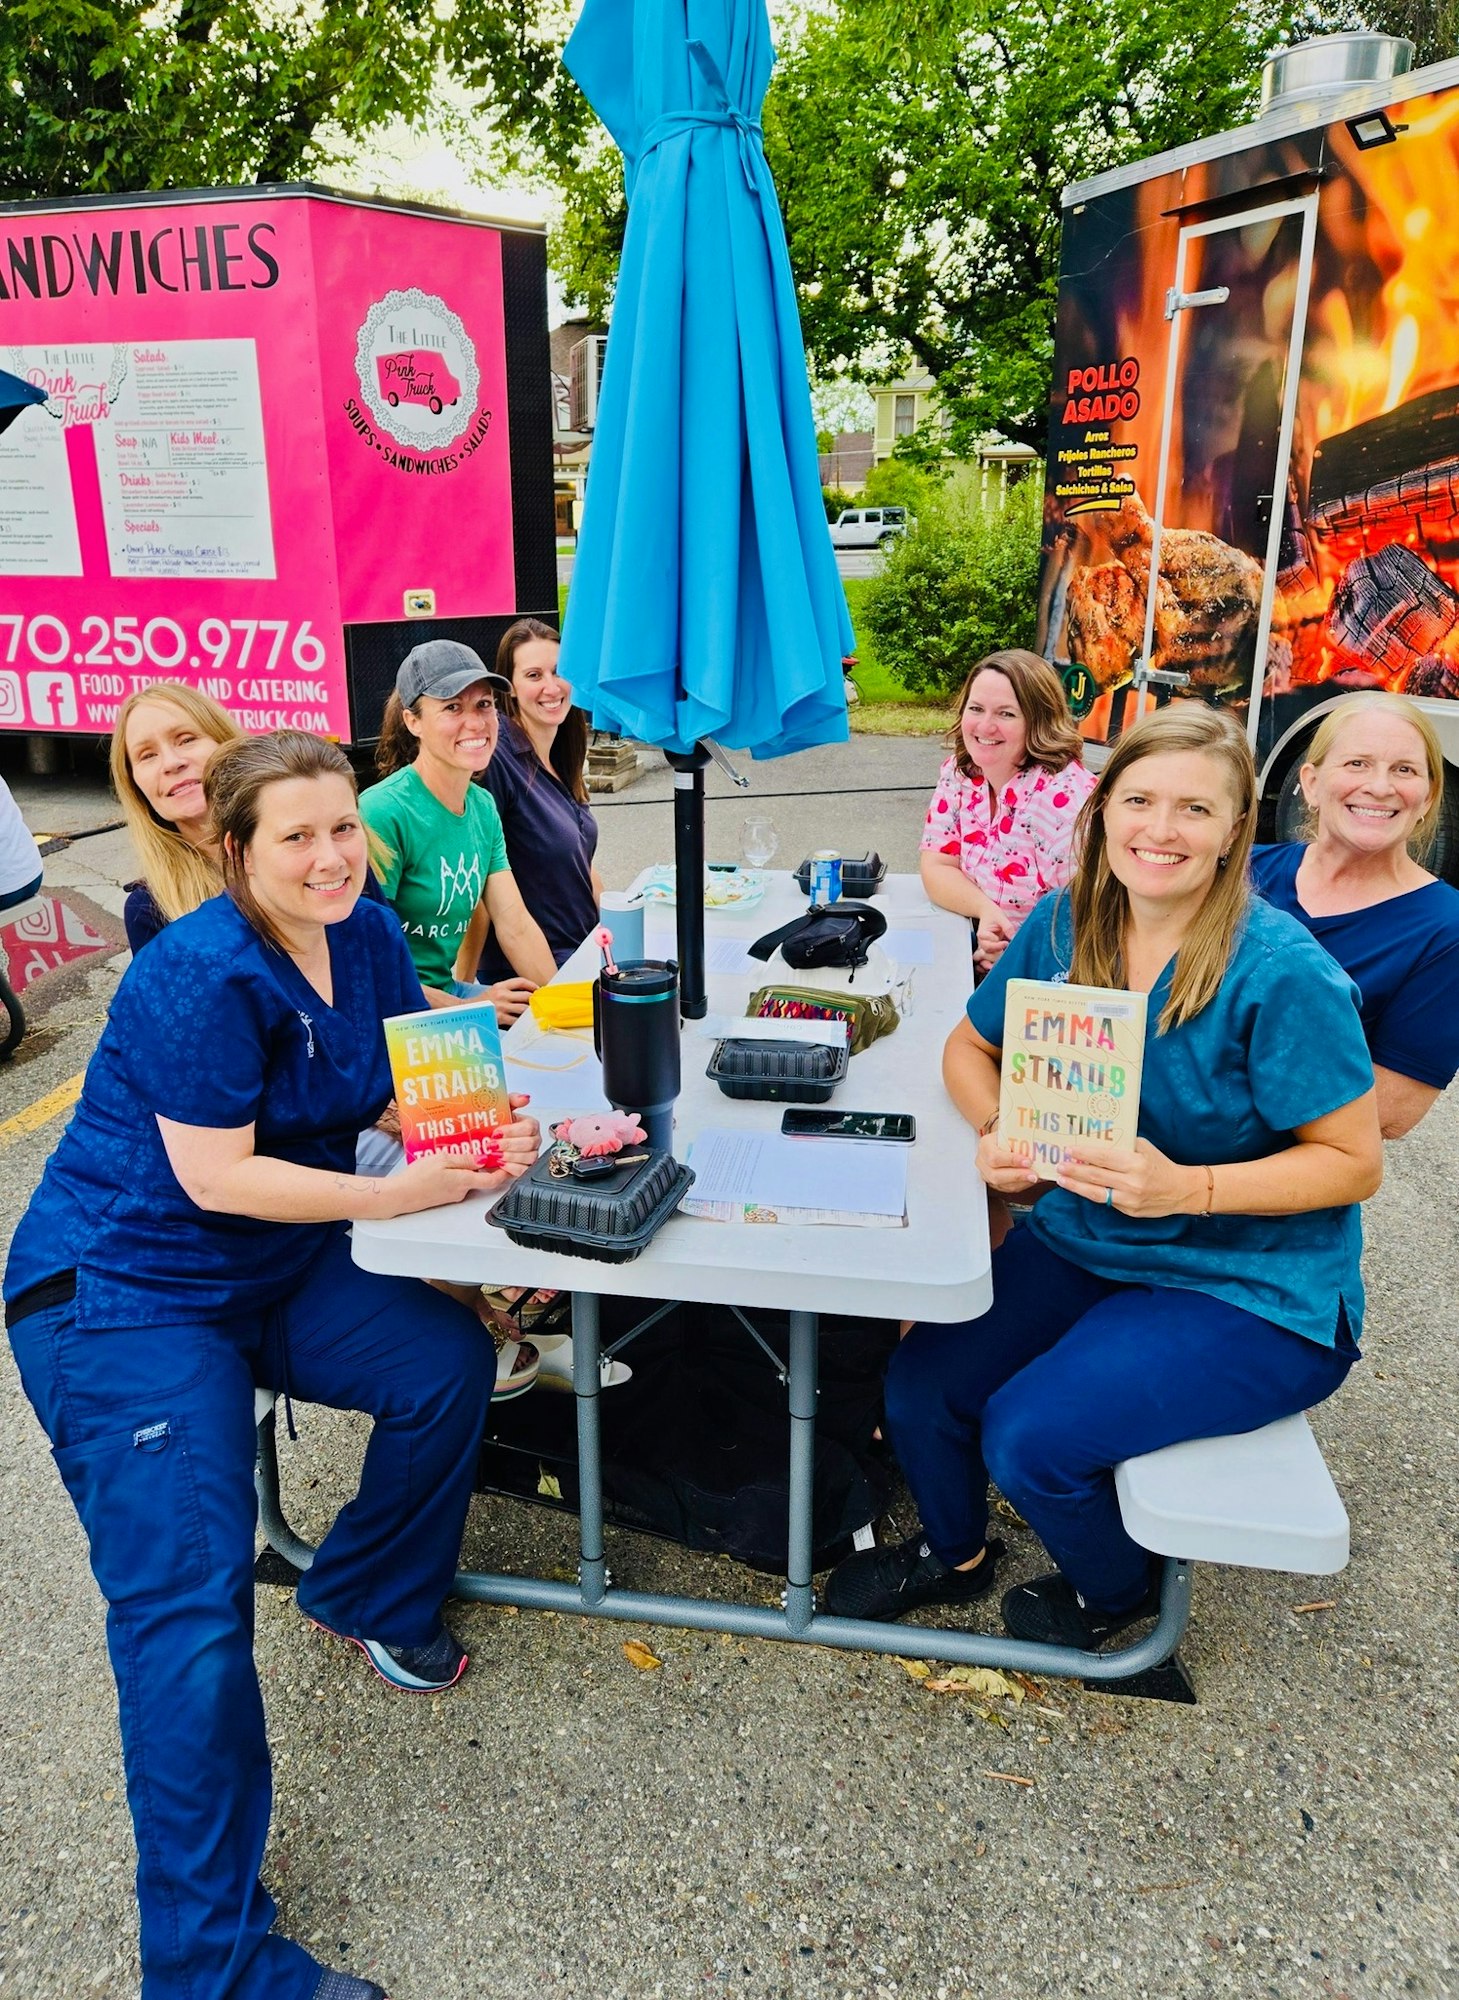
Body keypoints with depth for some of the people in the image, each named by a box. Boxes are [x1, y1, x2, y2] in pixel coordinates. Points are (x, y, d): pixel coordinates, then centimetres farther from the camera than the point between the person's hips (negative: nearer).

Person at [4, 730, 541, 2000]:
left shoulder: (368, 939, -1)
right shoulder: (200, 978, -23)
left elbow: (413, 1089, 5)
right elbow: (217, 1177, -23)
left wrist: (485, 1137, -16)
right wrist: (400, 1195, -24)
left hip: (277, 1267, 7)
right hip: (122, 1293, -7)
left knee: (452, 1362, -9)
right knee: (190, 1613, -14)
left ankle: (369, 1598, 20)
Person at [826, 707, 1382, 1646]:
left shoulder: (1284, 975, -21)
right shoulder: (1065, 924, -4)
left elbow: (1355, 1161, -15)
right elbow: (971, 1046, 9)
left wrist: (1188, 1189, -29)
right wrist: (999, 1133, -12)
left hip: (1249, 1292, -5)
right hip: (1081, 1241, 6)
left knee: (1029, 1435, -19)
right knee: (921, 1386, -7)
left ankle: (1117, 1590, 18)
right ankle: (956, 1552, 28)